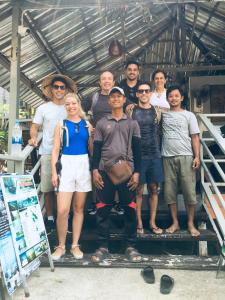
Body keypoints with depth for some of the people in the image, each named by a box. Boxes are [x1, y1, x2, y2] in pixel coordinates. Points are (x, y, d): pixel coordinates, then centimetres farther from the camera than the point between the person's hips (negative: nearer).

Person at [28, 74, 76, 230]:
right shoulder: (43, 108, 7)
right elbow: (35, 127, 8)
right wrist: (33, 138, -12)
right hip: (48, 153, 0)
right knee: (48, 188, 5)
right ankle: (50, 217, 18)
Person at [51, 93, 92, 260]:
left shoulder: (87, 124, 10)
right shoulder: (61, 125, 6)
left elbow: (92, 148, 13)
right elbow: (56, 150, 4)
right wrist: (54, 171, -4)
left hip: (84, 166, 2)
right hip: (66, 165, -2)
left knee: (79, 208, 8)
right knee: (62, 211, -9)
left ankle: (75, 245, 20)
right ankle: (61, 246, 10)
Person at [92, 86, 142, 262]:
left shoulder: (132, 123, 9)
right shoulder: (102, 123, 10)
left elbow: (137, 149, 5)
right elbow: (97, 148, 7)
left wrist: (137, 172, -3)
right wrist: (95, 170, -3)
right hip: (105, 171, 1)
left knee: (130, 209, 4)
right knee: (103, 209, 3)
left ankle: (130, 246, 17)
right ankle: (103, 246, 15)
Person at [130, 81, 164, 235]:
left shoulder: (156, 111, 9)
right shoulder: (132, 111, 2)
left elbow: (159, 133, 15)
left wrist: (158, 151, 9)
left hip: (155, 155, 3)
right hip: (138, 155, -3)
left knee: (154, 189, 6)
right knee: (139, 190, 1)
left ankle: (152, 222, 18)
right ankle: (139, 223, 13)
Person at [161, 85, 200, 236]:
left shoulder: (189, 115, 7)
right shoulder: (163, 115, 11)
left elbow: (195, 137, 4)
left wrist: (197, 156, -5)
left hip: (186, 157, -2)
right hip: (168, 157, 2)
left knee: (189, 191, -1)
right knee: (170, 191, 5)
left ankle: (191, 224, 12)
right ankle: (175, 223, 18)